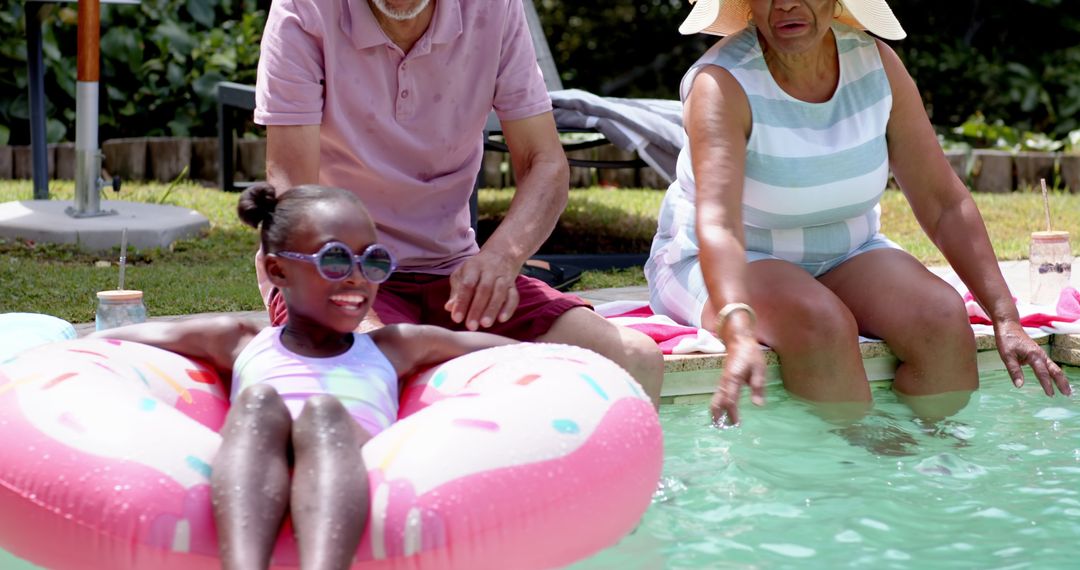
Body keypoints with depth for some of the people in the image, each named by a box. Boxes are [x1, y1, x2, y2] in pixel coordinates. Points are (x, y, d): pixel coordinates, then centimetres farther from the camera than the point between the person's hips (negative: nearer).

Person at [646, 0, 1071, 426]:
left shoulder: (875, 63, -8)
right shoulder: (721, 85, -22)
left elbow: (945, 203, -5)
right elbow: (717, 224, -38)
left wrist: (1006, 320, -13)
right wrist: (739, 334, -56)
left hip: (844, 255, 5)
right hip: (734, 266, -4)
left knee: (942, 317, -24)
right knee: (822, 327, -35)